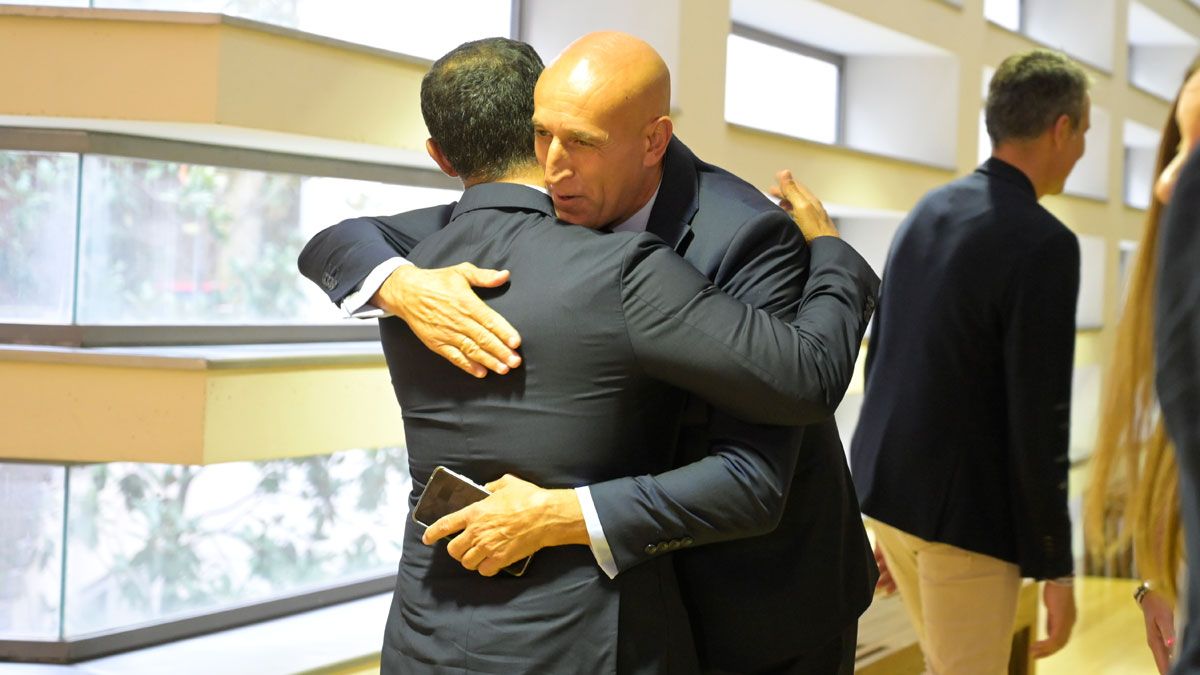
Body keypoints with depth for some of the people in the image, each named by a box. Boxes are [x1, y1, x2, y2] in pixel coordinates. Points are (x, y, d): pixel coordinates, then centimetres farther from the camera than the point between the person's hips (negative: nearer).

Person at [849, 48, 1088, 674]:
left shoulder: (926, 212, 8)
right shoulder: (1044, 245, -17)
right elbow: (1039, 421, -18)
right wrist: (1056, 568, -10)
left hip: (886, 489, 8)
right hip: (964, 512, -8)